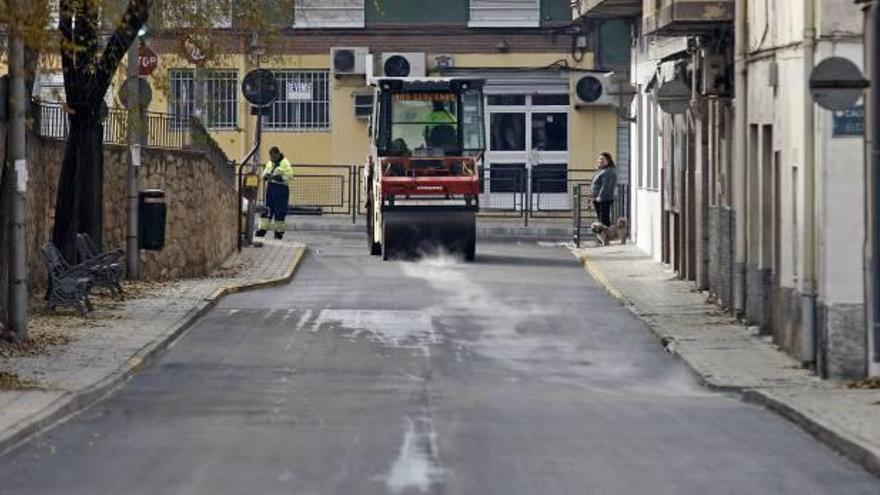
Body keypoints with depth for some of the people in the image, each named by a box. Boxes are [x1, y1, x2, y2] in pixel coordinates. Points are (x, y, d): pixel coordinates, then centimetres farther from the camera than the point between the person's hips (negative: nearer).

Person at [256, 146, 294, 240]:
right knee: (267, 210, 3)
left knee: (279, 211, -2)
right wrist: (266, 176, -2)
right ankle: (262, 229, 4)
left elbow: (289, 177, -15)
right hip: (270, 187, 6)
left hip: (281, 189, -6)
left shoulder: (285, 164, -7)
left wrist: (277, 177, -22)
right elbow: (264, 174, 22)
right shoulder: (270, 163, 15)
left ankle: (279, 232, 6)